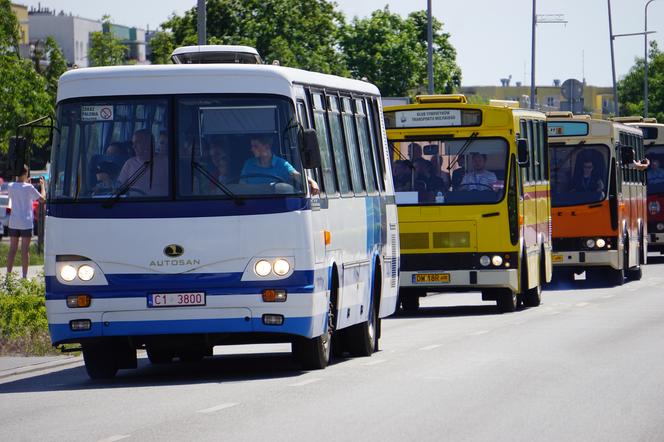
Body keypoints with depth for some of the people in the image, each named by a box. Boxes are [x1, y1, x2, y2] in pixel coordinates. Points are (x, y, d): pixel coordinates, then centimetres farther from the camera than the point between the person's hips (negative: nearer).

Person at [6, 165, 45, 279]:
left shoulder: (10, 187, 0)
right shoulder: (29, 188, -13)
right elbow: (42, 198, -5)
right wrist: (42, 185, 8)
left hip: (13, 222, 4)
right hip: (26, 223, -4)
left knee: (12, 249, 10)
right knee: (25, 250, 0)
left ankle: (8, 274, 10)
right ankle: (24, 276, 2)